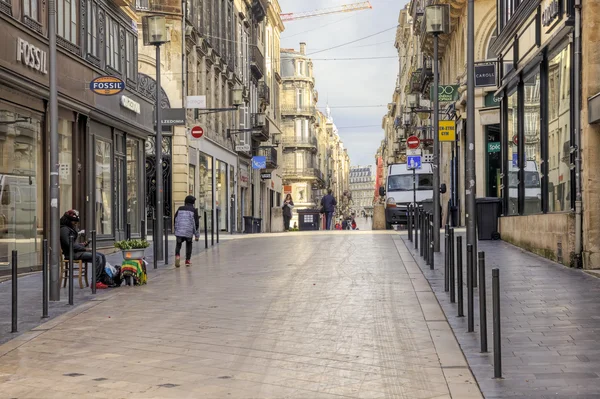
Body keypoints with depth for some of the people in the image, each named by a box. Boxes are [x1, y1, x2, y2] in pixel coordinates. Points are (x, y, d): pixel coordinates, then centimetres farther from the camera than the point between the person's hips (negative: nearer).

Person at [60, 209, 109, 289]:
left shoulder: (71, 229, 22)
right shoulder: (64, 229, -10)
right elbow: (69, 245, -18)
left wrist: (83, 244, 5)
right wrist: (84, 249, -13)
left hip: (77, 251, 10)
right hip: (72, 254, -10)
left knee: (102, 256, -1)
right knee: (98, 258, -22)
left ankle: (104, 279, -7)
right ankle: (96, 282, -21)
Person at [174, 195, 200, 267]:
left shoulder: (180, 209, 8)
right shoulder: (194, 210, 0)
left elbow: (175, 220, 13)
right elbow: (196, 223, -2)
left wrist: (176, 230, 25)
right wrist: (197, 235, 3)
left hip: (179, 231, 1)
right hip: (189, 232, -1)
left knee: (178, 244, 13)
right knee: (188, 245, 17)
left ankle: (177, 255, -14)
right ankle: (187, 260, 17)